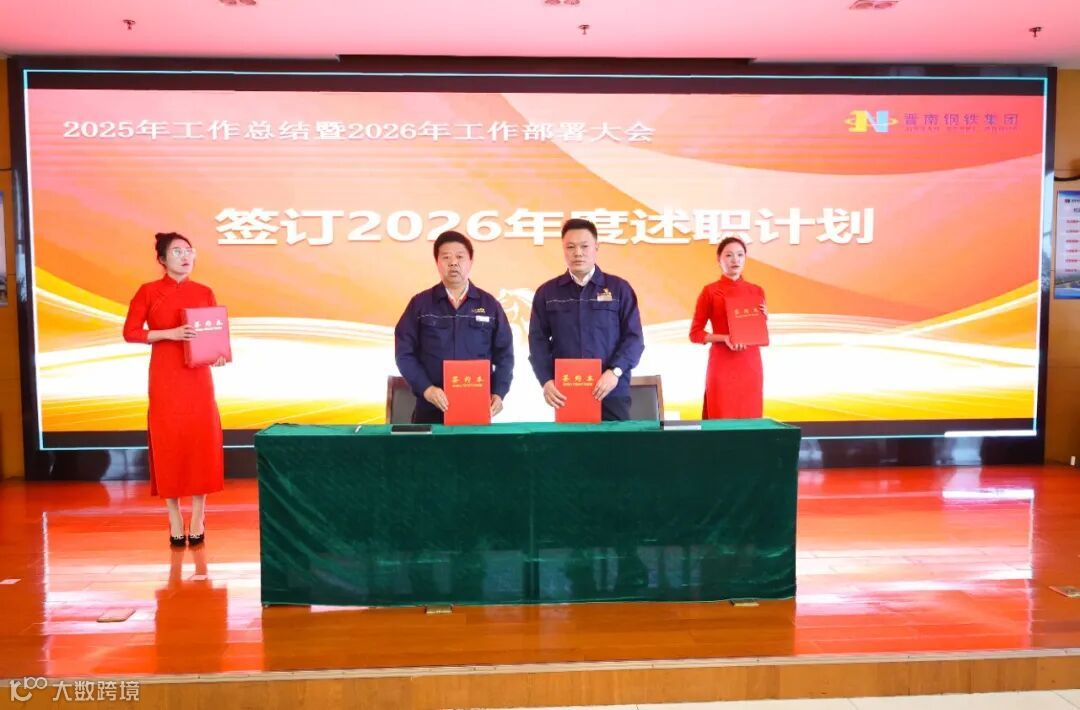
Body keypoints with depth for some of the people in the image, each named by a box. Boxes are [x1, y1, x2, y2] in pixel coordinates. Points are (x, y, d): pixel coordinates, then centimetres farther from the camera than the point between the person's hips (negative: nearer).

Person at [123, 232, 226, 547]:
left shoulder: (204, 292, 7)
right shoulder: (148, 292, 0)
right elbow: (130, 332, -3)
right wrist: (168, 333, -16)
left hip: (198, 377, 2)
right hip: (164, 378, -2)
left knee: (201, 440, -1)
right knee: (168, 442, 0)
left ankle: (197, 518, 10)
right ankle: (174, 518, 12)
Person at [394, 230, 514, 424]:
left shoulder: (489, 304, 8)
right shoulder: (420, 303, 4)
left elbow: (504, 354, 7)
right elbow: (404, 352, 0)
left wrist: (498, 393, -7)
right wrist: (426, 389, -13)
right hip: (432, 409, -1)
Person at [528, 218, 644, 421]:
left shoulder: (619, 288, 7)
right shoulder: (547, 292, 10)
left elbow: (634, 337, 2)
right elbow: (538, 341, 6)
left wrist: (615, 372, -13)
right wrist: (546, 381, -9)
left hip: (611, 391, -1)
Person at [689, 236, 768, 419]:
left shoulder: (757, 291, 10)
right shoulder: (710, 291, -2)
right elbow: (695, 333, -3)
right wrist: (724, 338, -16)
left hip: (751, 364, 4)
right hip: (722, 365, -4)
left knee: (751, 418, 5)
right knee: (722, 419, -4)